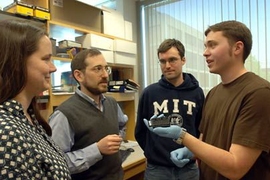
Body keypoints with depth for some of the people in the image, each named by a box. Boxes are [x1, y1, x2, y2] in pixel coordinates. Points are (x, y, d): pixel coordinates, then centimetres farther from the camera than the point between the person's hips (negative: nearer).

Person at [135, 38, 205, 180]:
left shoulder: (197, 92, -4)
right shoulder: (149, 92, -7)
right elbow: (140, 131, 2)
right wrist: (153, 153, 3)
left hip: (189, 168, 1)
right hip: (157, 168, -1)